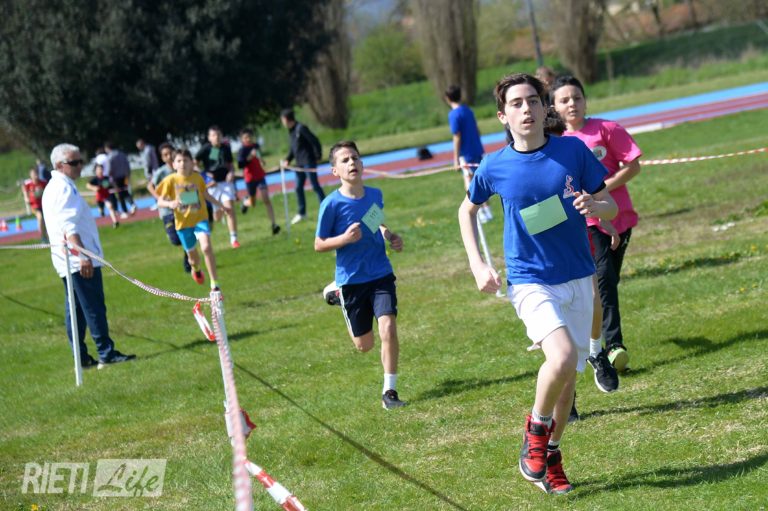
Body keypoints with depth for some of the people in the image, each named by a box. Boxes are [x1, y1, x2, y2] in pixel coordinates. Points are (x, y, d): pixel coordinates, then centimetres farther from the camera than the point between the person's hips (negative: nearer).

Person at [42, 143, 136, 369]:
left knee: (75, 310, 10)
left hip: (69, 263, 10)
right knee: (94, 308, -8)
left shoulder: (55, 187, 19)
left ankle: (81, 357, 12)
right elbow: (69, 227, -23)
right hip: (80, 262, -10)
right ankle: (106, 353, -7)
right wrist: (82, 254, -29)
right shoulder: (64, 188, -13)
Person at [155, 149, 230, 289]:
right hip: (183, 222, 0)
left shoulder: (197, 177, -2)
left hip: (200, 218, 0)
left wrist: (221, 205, 24)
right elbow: (160, 202, -7)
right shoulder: (170, 180, -8)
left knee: (206, 247, -24)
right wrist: (170, 203, -29)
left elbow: (206, 194, 17)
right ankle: (196, 270, 52)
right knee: (192, 255, 12)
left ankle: (214, 283, -17)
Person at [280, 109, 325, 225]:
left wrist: (318, 156, -14)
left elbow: (314, 141, -17)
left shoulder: (301, 128, -15)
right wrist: (288, 159, 7)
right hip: (300, 163, 9)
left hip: (308, 161, -9)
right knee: (298, 187, 11)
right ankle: (302, 213, 19)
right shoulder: (291, 131, 12)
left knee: (315, 185, -5)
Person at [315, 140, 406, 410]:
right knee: (364, 345, 11)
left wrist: (390, 236, 0)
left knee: (388, 329, -18)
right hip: (351, 279, -2)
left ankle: (389, 391, -3)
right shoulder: (332, 204, -14)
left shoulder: (375, 194, 0)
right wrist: (345, 238, -25)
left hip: (381, 274, 2)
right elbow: (319, 245, -7)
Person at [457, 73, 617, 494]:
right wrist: (477, 265, 5)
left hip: (578, 279, 3)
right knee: (562, 358, -26)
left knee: (569, 375, 10)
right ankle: (536, 427, 1)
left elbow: (611, 206, 3)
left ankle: (550, 454, 30)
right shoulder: (494, 167, -6)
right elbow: (467, 211, 14)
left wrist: (594, 206, -20)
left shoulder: (573, 150, -4)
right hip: (530, 281, -3)